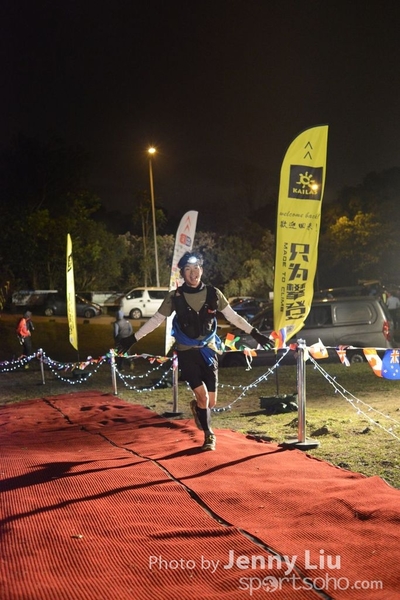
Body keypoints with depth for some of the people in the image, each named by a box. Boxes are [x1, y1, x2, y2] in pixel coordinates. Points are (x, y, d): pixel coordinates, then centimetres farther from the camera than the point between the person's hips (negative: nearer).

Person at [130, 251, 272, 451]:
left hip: (208, 351, 2)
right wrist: (134, 338, 1)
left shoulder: (213, 294, -3)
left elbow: (233, 316, 5)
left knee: (211, 402, 2)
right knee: (202, 395, -11)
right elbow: (156, 320, 2)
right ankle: (209, 435, 14)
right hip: (186, 353, -2)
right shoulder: (174, 297, -6)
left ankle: (196, 407, 40)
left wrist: (255, 334, 2)